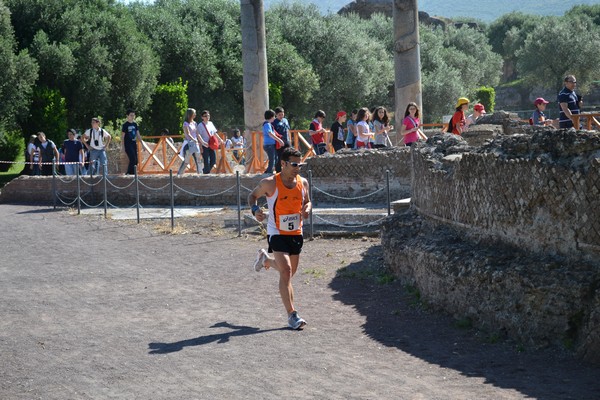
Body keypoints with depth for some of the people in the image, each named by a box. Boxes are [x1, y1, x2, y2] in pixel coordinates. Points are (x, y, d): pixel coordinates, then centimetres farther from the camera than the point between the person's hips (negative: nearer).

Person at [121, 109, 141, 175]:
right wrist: (123, 147, -13)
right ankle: (129, 173, -9)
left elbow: (138, 135, 17)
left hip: (134, 144, 7)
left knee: (135, 160, 5)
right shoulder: (125, 125, -7)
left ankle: (131, 173, 13)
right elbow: (122, 136, -7)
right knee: (133, 159, -16)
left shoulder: (135, 124, 12)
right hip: (128, 145, -7)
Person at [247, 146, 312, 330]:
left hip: (296, 233, 6)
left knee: (289, 272, 20)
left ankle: (265, 258, 51)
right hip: (277, 233, -6)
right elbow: (253, 195, 1)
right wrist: (255, 209, -19)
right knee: (286, 272, -17)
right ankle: (292, 315, -15)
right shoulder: (270, 183, -15)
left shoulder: (302, 182, -1)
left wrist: (307, 208, -8)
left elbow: (307, 201, 15)